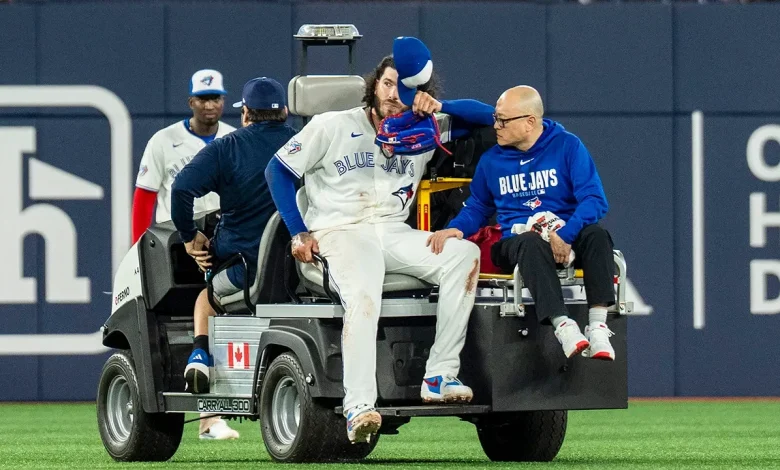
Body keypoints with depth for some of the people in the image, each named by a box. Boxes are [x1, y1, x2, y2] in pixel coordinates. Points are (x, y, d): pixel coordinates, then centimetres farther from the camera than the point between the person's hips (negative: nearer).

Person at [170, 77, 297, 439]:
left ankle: (201, 351, 3)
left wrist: (190, 237, -2)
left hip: (242, 264, -1)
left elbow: (182, 188, -13)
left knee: (207, 297, 30)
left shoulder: (225, 148, -1)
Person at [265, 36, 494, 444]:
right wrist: (299, 232, -2)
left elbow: (487, 116, 15)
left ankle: (439, 377, -24)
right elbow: (278, 170, 9)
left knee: (466, 254, -23)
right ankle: (358, 406, -46)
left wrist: (439, 106, -2)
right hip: (340, 233, -4)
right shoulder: (334, 126, 7)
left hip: (394, 234, 4)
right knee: (363, 295, -37)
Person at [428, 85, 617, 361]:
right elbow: (477, 208, 22)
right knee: (532, 243, -37)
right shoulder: (492, 160, 12)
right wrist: (456, 229, -2)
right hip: (516, 242, 0)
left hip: (566, 238, 0)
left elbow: (595, 200, -7)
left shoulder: (567, 146, 1)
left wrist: (565, 235, -24)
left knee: (596, 235, -34)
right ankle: (563, 326, -49)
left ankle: (598, 326, -42)